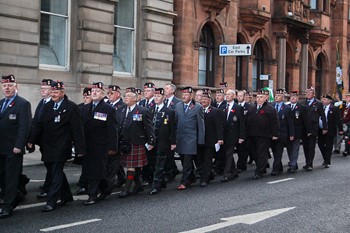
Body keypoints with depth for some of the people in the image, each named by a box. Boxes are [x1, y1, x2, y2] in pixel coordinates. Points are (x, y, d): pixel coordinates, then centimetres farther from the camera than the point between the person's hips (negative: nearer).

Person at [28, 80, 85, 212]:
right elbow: (40, 125, 9)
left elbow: (77, 129, -11)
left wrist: (80, 148, -14)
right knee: (57, 173, 16)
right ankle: (66, 197, 30)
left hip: (61, 147, -7)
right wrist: (32, 140, -2)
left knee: (56, 174, -5)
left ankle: (51, 202, -1)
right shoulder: (48, 106, 10)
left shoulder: (71, 107, -8)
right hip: (47, 146, 7)